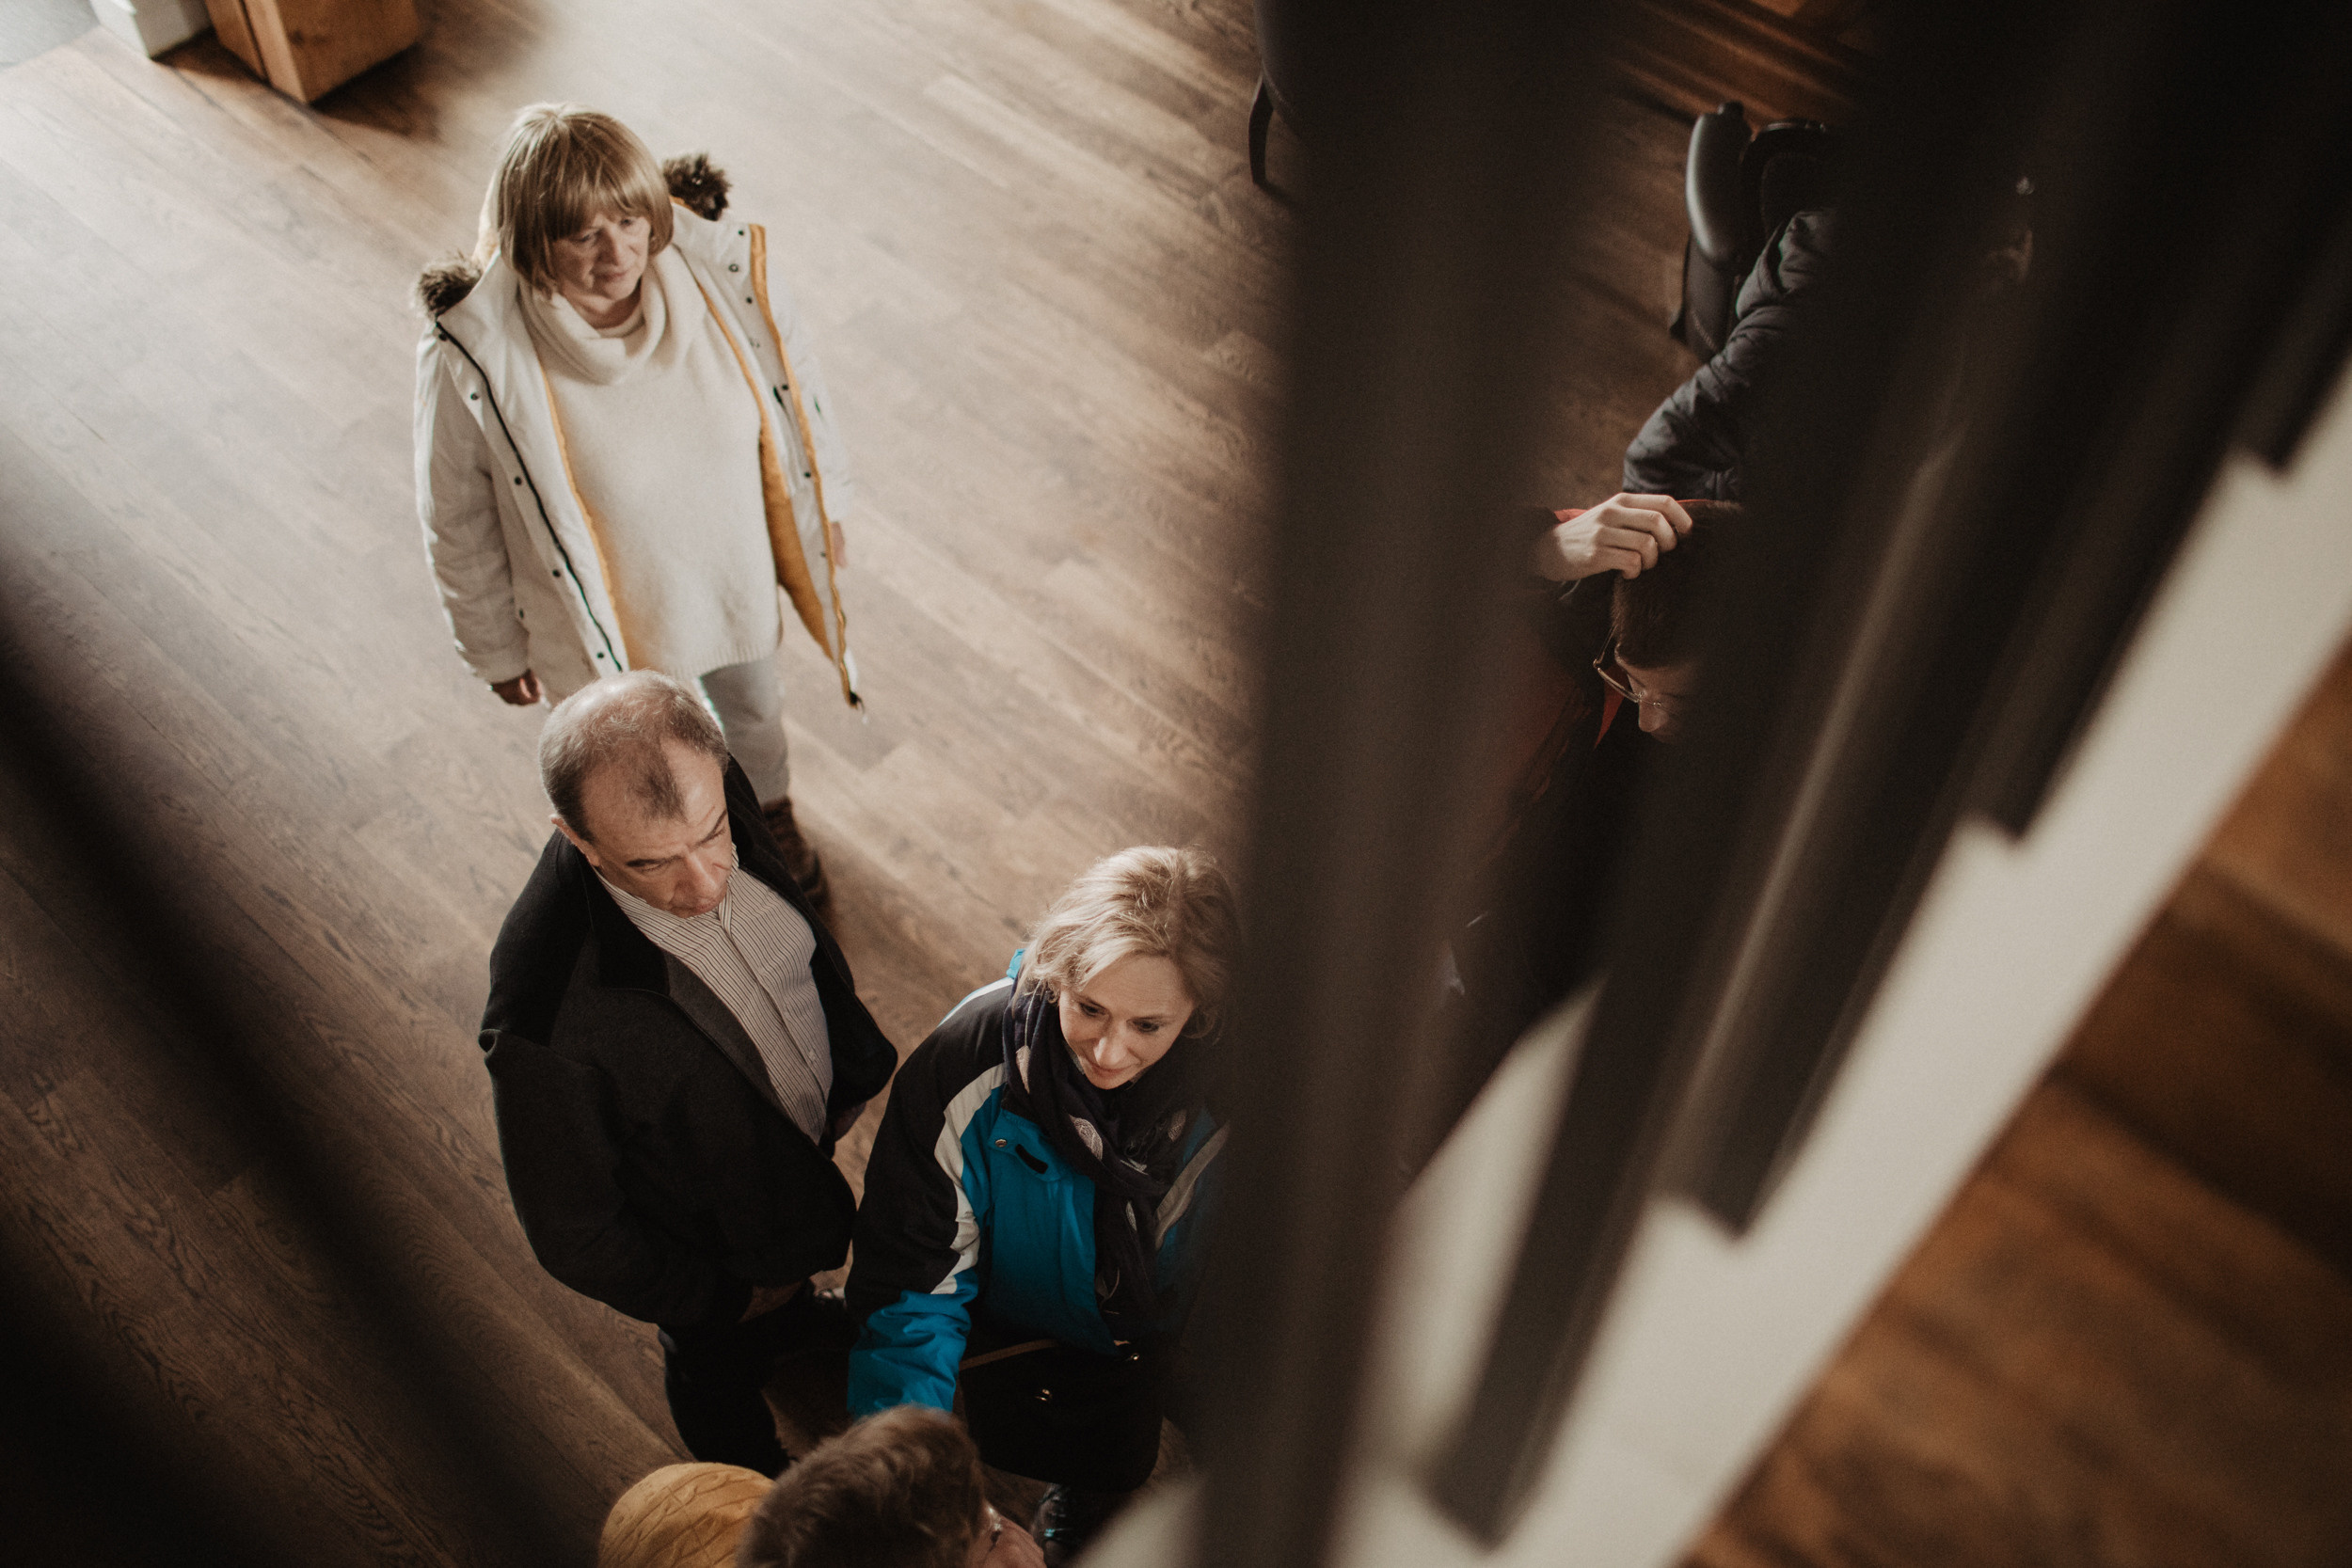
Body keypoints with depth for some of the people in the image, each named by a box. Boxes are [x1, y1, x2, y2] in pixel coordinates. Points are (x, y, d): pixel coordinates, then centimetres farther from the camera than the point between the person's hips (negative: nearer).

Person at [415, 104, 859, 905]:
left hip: (736, 568, 3)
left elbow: (798, 388, -7)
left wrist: (823, 516, 6)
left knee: (751, 705, 33)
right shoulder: (471, 360, -33)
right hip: (602, 613, -2)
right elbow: (459, 524, -16)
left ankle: (771, 810, 68)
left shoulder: (723, 266, -26)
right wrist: (497, 647, -2)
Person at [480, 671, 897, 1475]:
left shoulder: (716, 793, -29)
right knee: (721, 1370, 30)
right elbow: (572, 1233, -28)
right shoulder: (547, 1017, -46)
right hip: (709, 1246, -4)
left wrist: (852, 1064, 9)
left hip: (806, 1135, 4)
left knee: (791, 1279, 38)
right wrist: (722, 1296, -12)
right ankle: (756, 1483, 63)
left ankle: (791, 1323, 72)